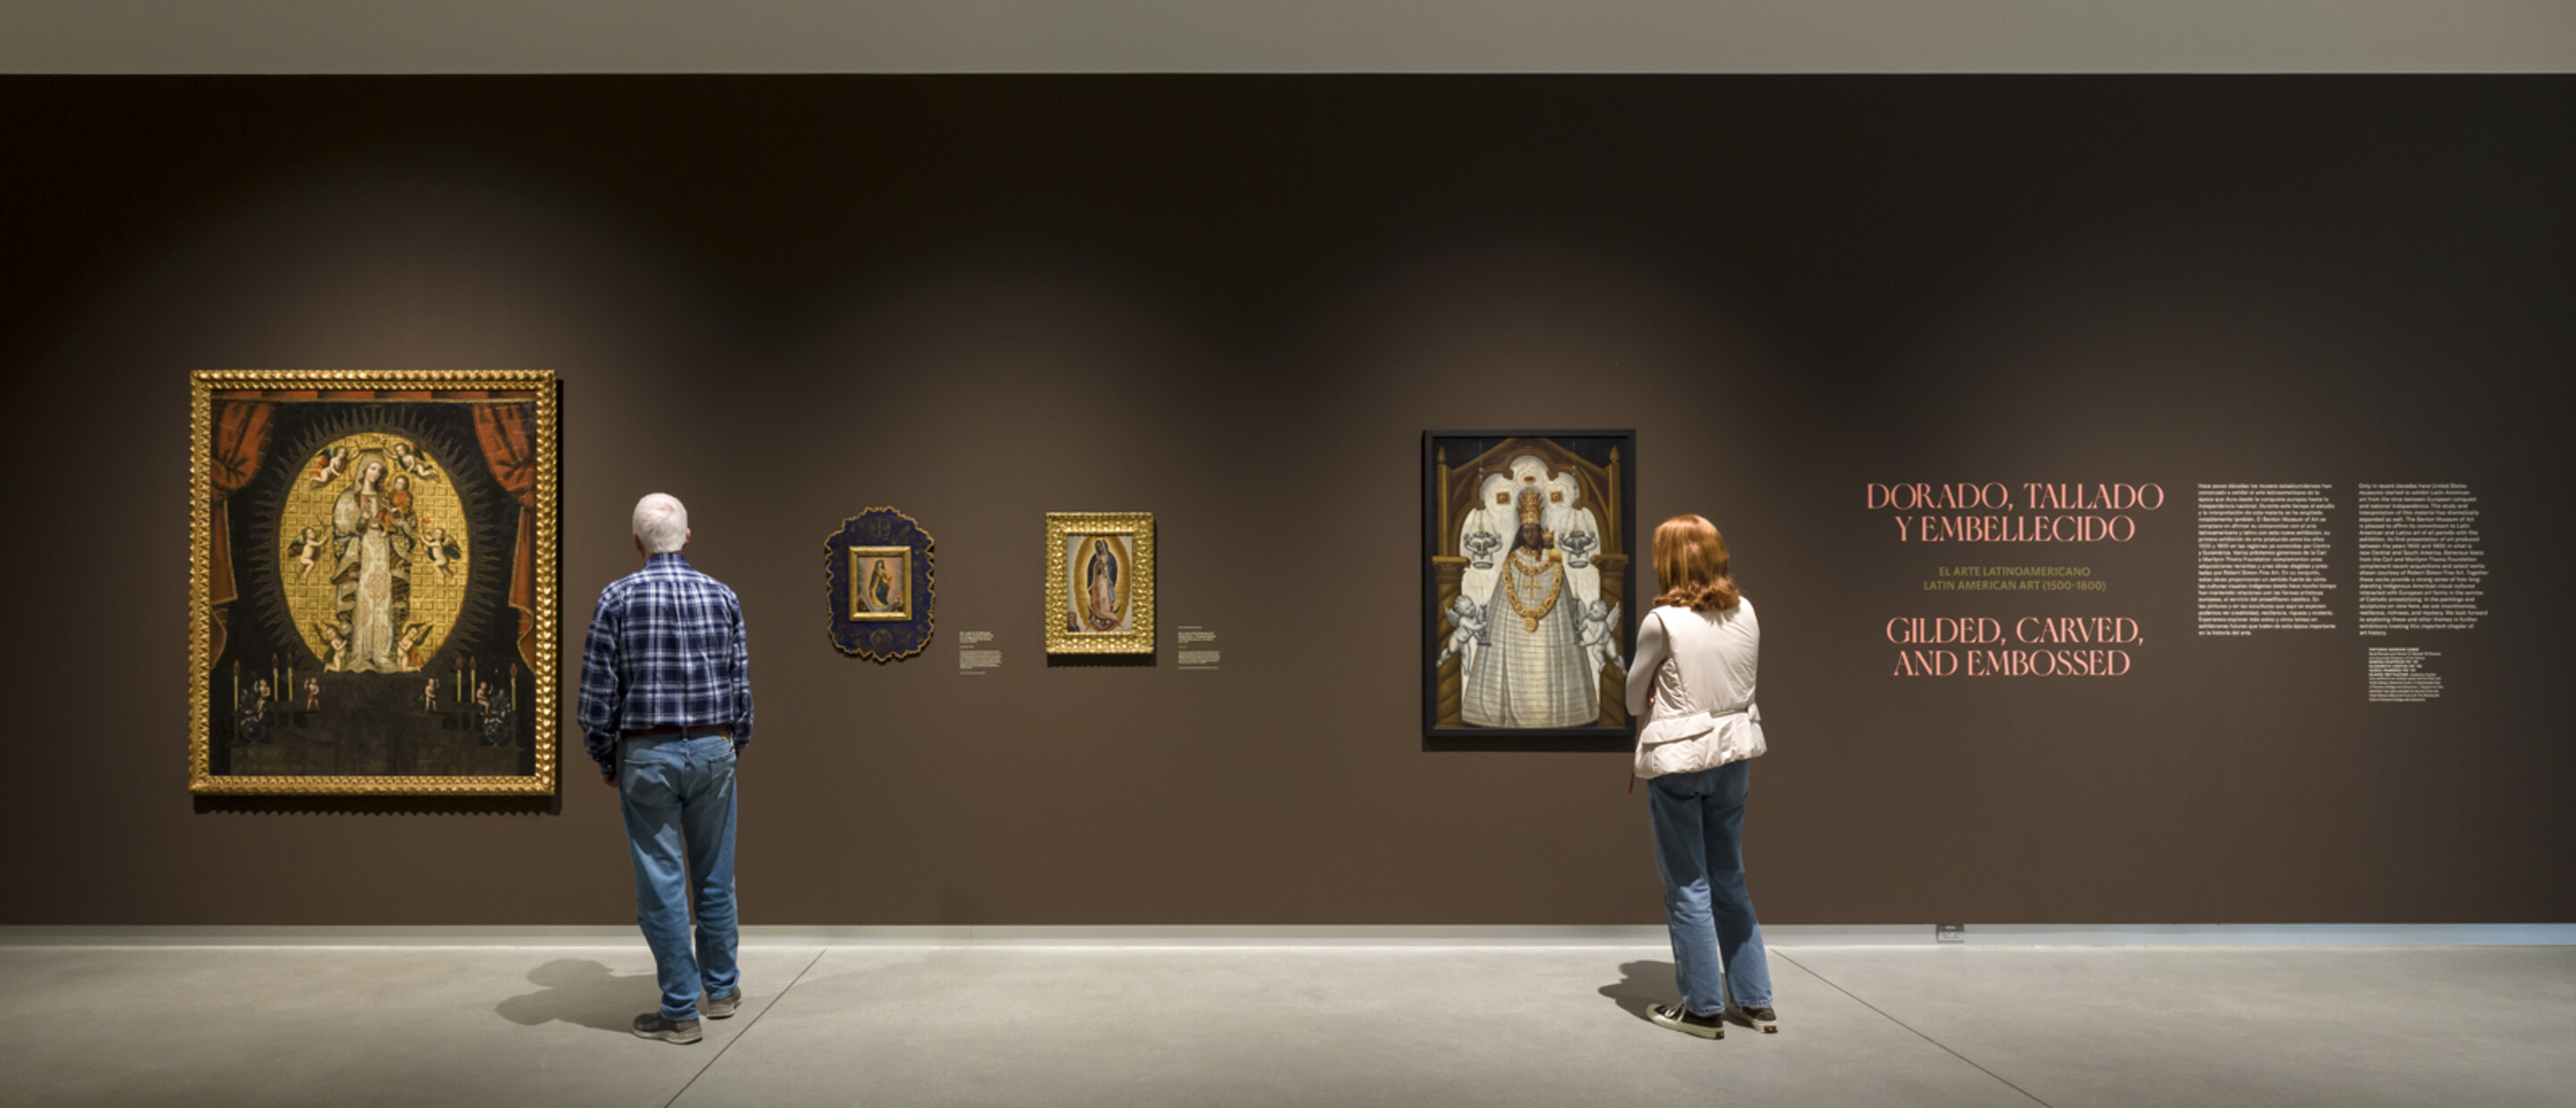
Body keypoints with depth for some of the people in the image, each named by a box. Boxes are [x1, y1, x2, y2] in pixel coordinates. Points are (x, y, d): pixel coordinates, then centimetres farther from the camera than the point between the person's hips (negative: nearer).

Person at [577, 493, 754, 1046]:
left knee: (662, 882, 3)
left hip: (646, 756, -3)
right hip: (712, 750, 3)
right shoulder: (722, 596, 2)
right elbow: (741, 684, 5)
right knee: (714, 876, 14)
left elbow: (598, 689, -6)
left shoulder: (618, 597, -6)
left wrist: (604, 758, 6)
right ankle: (721, 989, 26)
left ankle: (680, 1011, 8)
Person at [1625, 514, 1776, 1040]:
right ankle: (1754, 1000, 24)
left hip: (1677, 759, -6)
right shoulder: (1745, 612, -1)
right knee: (1729, 879, 18)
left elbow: (1634, 698, -5)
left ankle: (1704, 1007, 15)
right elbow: (1748, 675, 12)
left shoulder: (1662, 621, -18)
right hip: (1733, 749, 6)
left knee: (1688, 886, 6)